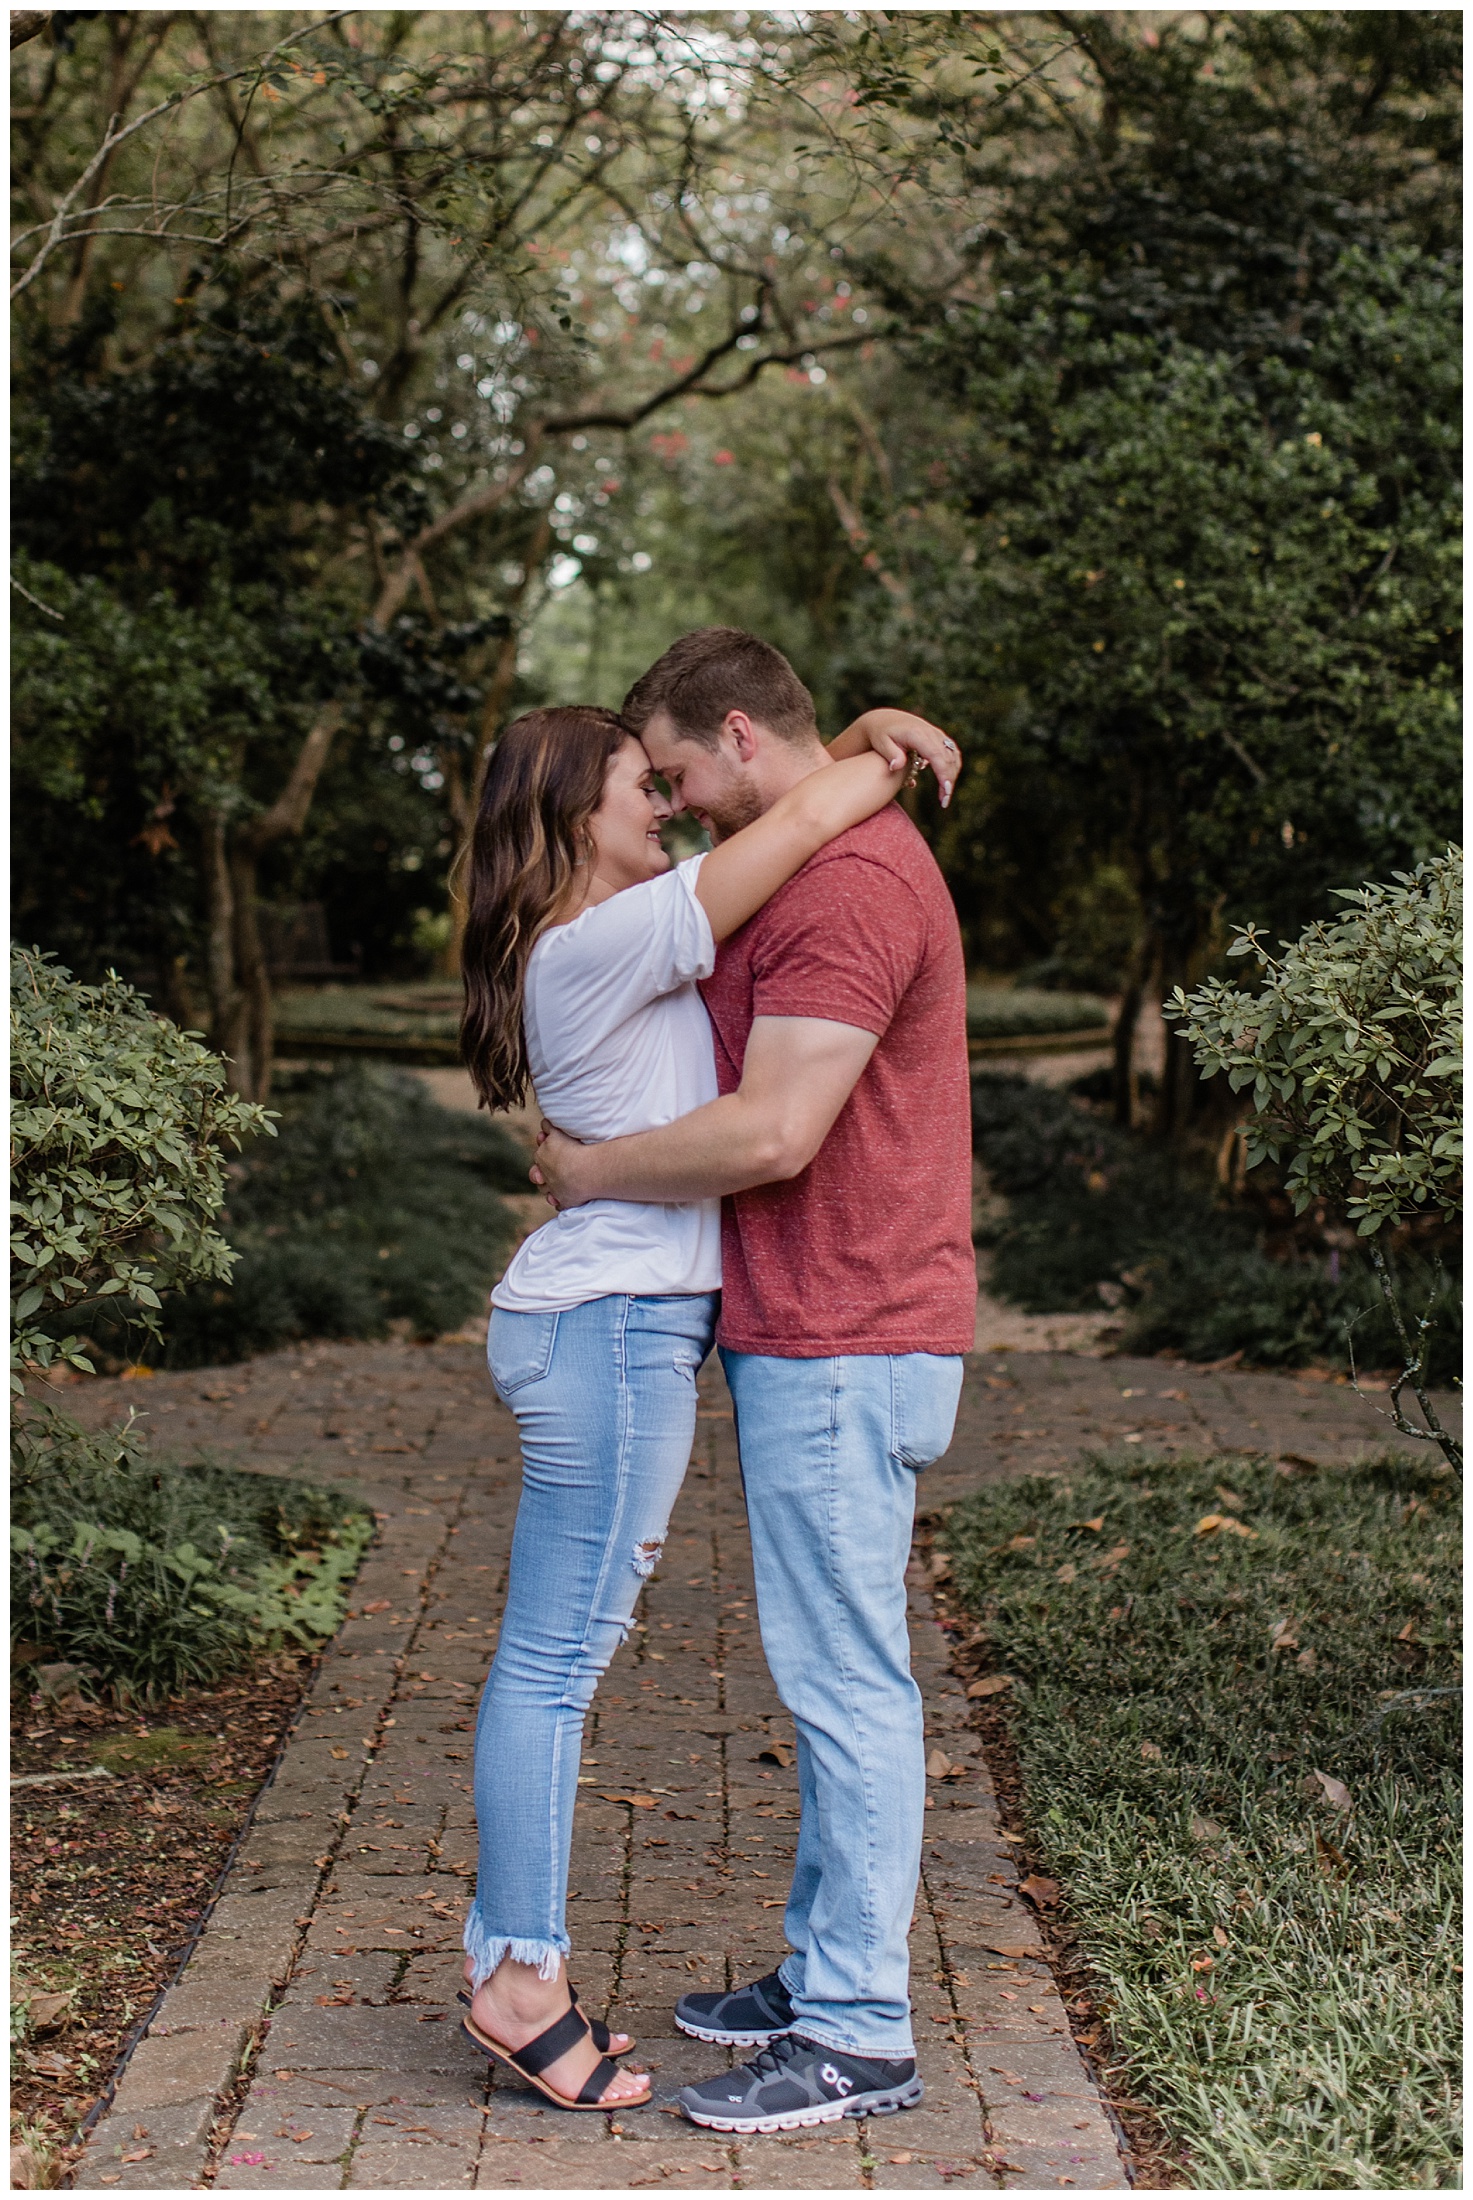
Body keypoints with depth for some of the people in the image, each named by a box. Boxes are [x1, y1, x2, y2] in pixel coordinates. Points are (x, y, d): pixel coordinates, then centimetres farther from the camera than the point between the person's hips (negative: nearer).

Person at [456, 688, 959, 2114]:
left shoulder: (617, 933, 14)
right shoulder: (602, 942, -15)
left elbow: (774, 802, 25)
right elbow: (807, 818, -18)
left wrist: (861, 736, 10)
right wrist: (893, 760, 1)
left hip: (611, 1324, 10)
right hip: (614, 1324, -10)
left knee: (556, 1654, 12)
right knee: (557, 1657, -3)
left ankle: (511, 1960, 19)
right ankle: (519, 1977, 5)